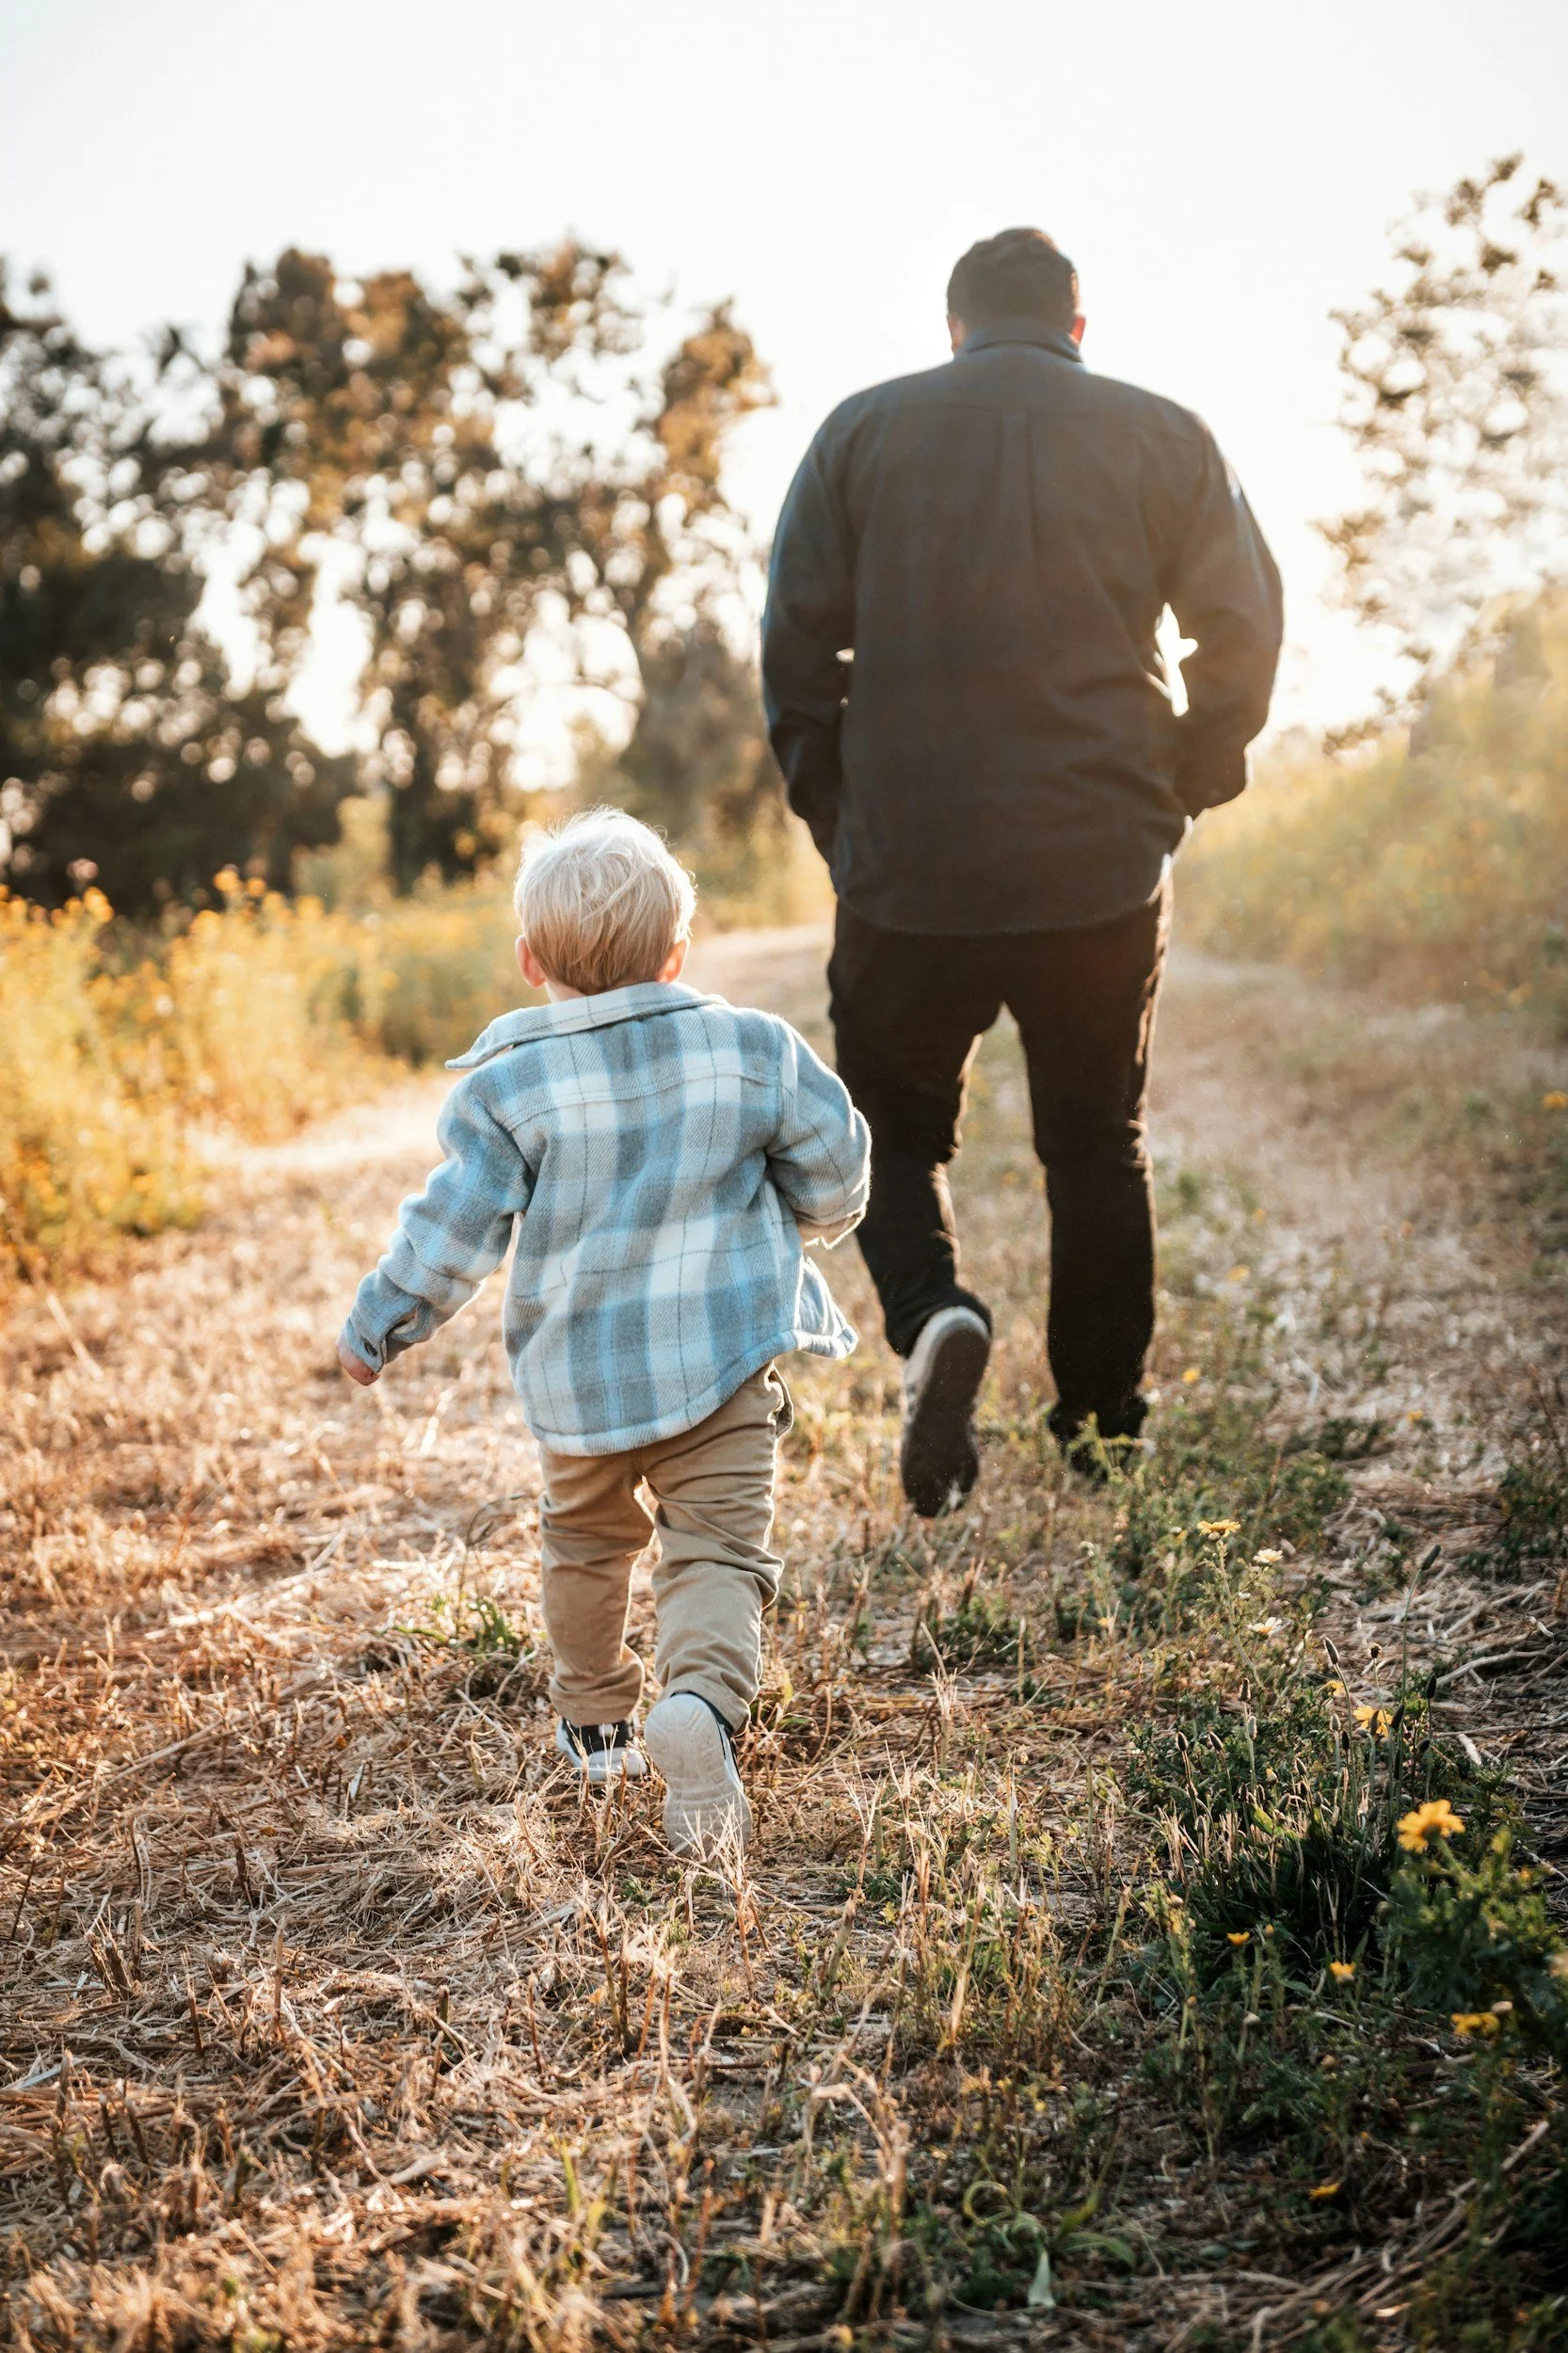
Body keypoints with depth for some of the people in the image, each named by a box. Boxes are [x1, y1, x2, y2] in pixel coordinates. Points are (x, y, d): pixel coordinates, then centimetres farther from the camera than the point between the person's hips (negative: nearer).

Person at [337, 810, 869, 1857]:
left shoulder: (509, 1083, -8)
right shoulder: (754, 1050, -2)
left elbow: (455, 1231, -7)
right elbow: (833, 1180, 4)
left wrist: (377, 1327, 8)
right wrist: (804, 1223, 27)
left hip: (577, 1370, 1)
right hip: (721, 1356, -1)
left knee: (586, 1541, 23)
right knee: (717, 1549, 0)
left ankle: (596, 1723, 39)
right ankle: (703, 1701, -28)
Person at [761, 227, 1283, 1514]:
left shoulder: (862, 431, 6)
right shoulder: (1163, 436, 6)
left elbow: (796, 643, 2)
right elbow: (1245, 628, 2)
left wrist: (836, 811, 12)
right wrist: (1181, 788, 13)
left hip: (908, 868, 0)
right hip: (1105, 871, 1)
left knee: (898, 1132, 14)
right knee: (1099, 1143, 15)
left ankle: (933, 1312, -15)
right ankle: (1103, 1431, 20)